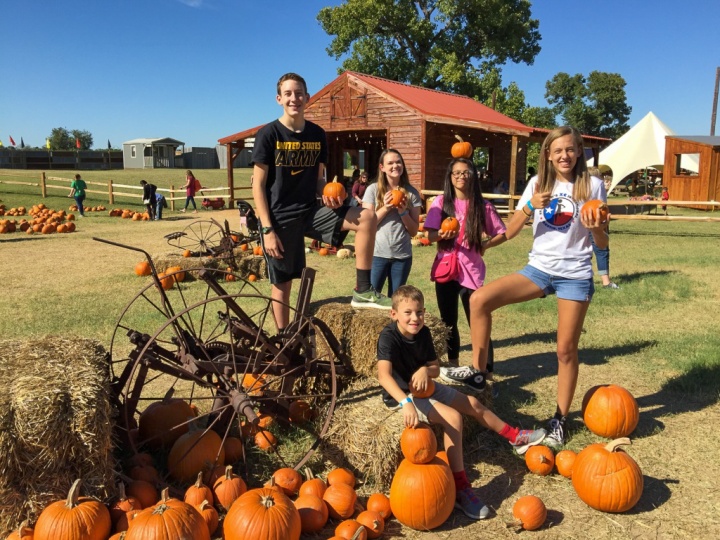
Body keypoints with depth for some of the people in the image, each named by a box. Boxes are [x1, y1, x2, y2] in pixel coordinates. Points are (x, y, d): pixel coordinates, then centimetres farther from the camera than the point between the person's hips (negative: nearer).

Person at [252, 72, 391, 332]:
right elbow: (258, 185, -9)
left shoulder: (317, 134, 5)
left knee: (367, 217, -16)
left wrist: (327, 196, -10)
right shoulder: (268, 134, -8)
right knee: (282, 285, 4)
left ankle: (362, 290, -10)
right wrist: (267, 229, -15)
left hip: (311, 211, 4)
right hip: (280, 217, -4)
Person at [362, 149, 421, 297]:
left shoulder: (412, 193, 3)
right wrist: (385, 208, -15)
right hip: (377, 254, -2)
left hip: (402, 255, 2)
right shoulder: (373, 189, -2)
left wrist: (403, 212, -12)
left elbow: (414, 231, 3)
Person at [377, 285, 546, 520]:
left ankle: (516, 438, 34)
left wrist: (425, 370, -24)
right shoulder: (388, 337, -27)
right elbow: (384, 375, -42)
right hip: (401, 395, -8)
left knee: (473, 404, 11)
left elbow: (435, 368, 1)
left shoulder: (423, 333, -5)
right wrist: (406, 402, -57)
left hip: (424, 387, 8)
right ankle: (460, 488, -21)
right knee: (452, 417, -25)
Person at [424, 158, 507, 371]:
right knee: (448, 320, 12)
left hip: (471, 269, -2)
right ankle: (453, 362, 28)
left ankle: (485, 368, 7)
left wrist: (484, 245, -9)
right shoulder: (441, 202, 0)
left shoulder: (482, 206, -1)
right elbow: (430, 235, -5)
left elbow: (502, 234, 6)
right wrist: (441, 235, -26)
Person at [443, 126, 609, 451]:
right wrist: (530, 206, -17)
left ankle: (559, 419, 21)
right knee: (479, 299, -18)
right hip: (539, 269, 2)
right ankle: (478, 373, -4)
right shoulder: (538, 183, 4)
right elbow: (510, 232, -1)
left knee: (566, 349, 2)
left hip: (575, 275, -2)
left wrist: (595, 228, -22)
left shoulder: (592, 185, -1)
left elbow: (602, 244, 0)